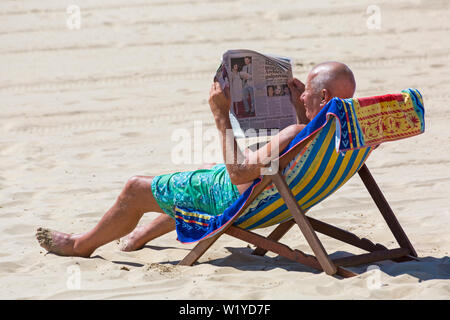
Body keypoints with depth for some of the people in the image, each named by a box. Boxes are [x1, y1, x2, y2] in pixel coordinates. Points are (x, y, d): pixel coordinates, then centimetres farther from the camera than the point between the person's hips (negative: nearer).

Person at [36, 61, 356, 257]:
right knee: (203, 171, 39)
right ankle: (142, 236, 54)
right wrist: (300, 108, 9)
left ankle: (82, 244, 27)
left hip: (238, 201, -9)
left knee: (136, 189, 4)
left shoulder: (296, 134, -38)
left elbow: (239, 172, -34)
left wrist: (222, 116, -29)